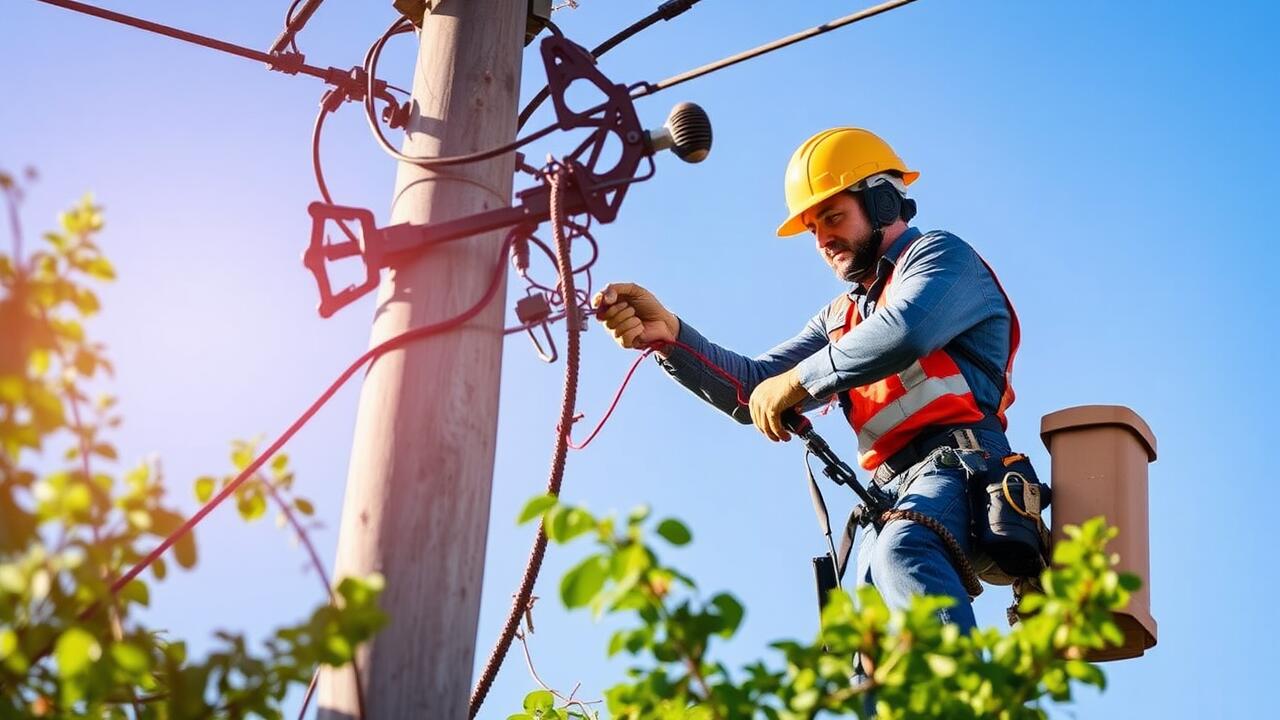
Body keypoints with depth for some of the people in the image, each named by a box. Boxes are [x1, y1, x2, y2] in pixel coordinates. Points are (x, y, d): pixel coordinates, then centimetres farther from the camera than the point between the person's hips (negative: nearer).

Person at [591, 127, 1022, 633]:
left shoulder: (941, 255, 8)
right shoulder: (842, 318, 30)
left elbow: (905, 332, -16)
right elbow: (754, 391, 19)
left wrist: (798, 380, -7)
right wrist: (669, 335, 2)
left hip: (953, 464, -7)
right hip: (889, 493, 7)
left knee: (901, 550, -37)